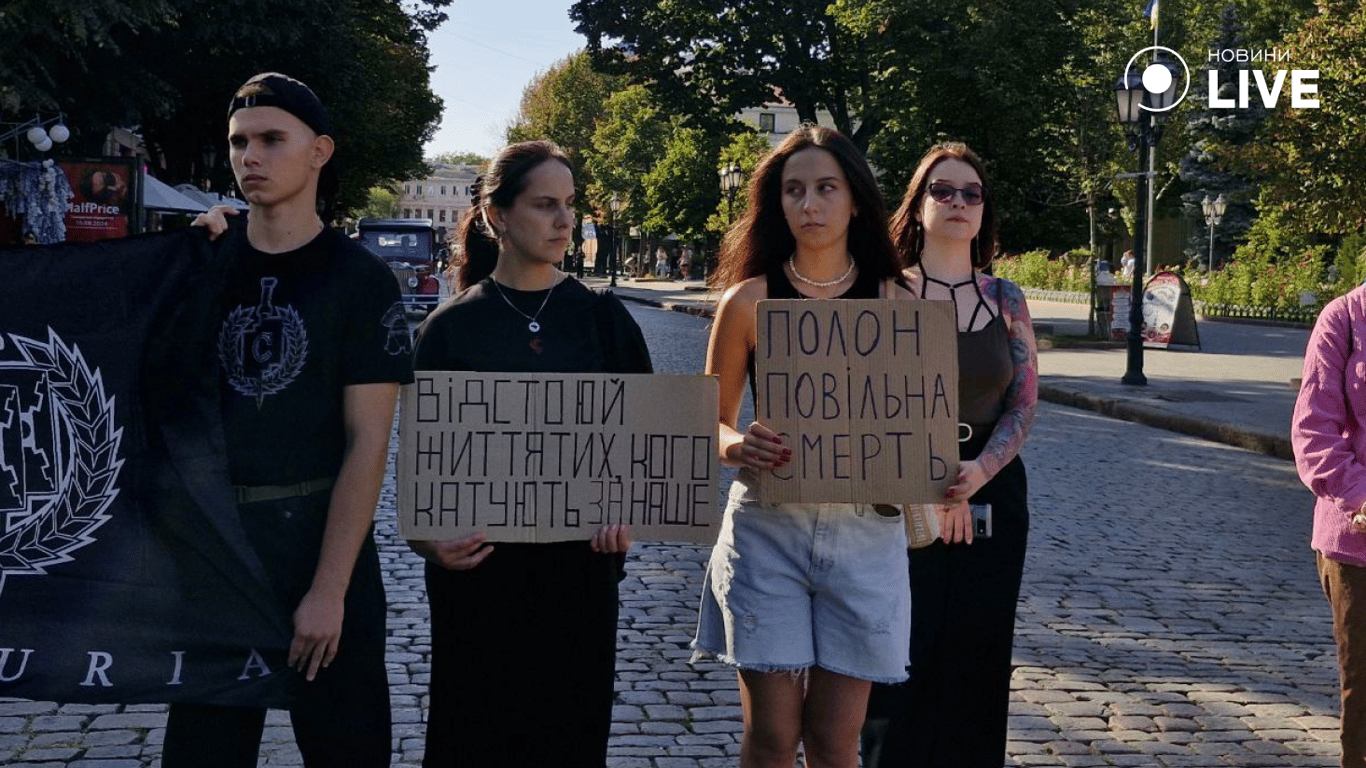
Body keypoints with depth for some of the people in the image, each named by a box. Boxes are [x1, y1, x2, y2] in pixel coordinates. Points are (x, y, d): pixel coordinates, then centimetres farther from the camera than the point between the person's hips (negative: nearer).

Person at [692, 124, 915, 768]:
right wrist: (737, 446, -17)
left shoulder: (896, 303, 3)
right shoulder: (749, 299, 0)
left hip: (865, 529, 1)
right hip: (769, 528, -1)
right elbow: (712, 421, 5)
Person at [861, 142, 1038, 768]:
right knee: (901, 664, -4)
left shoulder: (1006, 300, 7)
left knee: (975, 668, 6)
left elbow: (1024, 404, 4)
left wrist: (977, 472, -13)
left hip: (990, 499, 3)